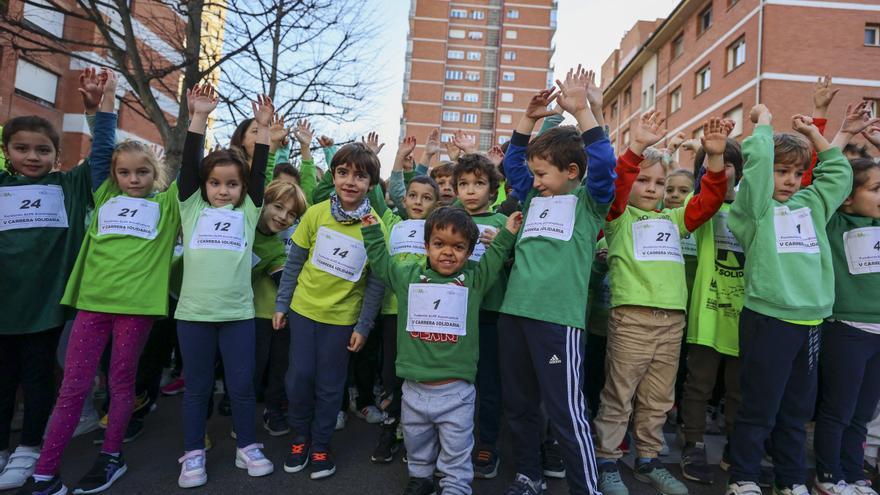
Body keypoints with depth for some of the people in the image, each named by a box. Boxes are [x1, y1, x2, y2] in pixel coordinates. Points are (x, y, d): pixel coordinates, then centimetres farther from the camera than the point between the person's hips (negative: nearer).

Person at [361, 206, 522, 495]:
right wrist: (372, 231, 13)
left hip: (455, 392, -2)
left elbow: (494, 262, 7)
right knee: (416, 446, 24)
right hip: (414, 390, 3)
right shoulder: (408, 276, 3)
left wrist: (507, 234, 0)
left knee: (456, 456, 9)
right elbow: (381, 263, 13)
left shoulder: (474, 280, -2)